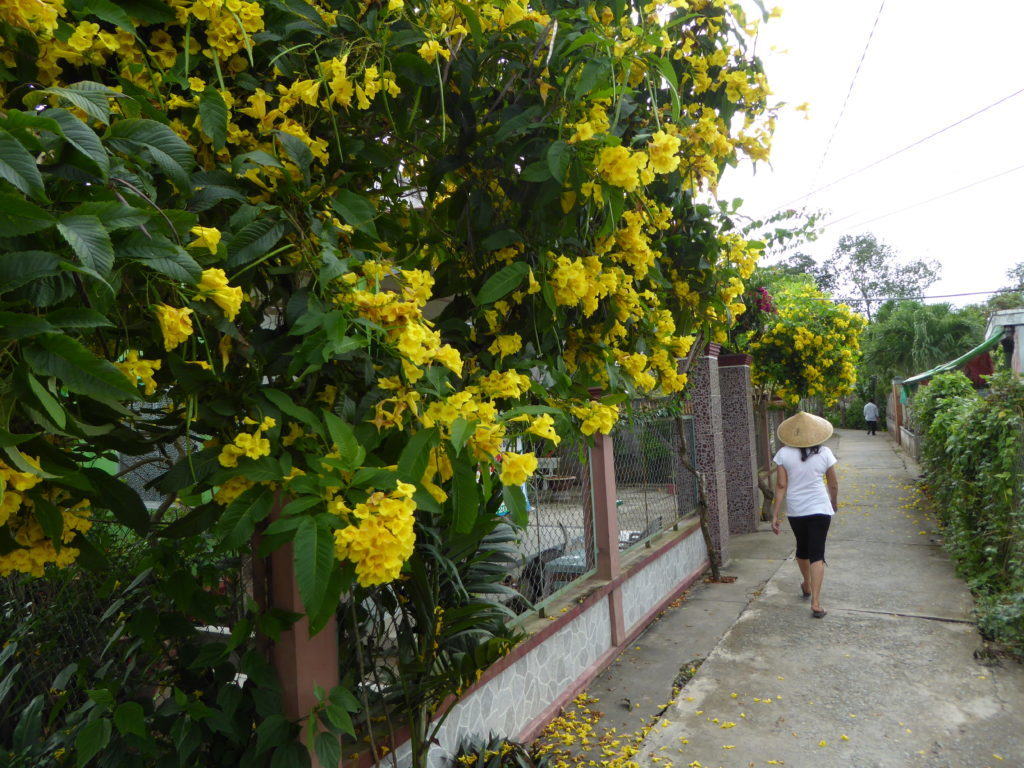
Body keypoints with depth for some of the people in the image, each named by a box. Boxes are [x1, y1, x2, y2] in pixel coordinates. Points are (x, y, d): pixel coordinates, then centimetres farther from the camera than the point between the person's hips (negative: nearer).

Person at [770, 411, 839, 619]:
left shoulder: (784, 454, -9)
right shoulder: (824, 454, -7)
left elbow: (781, 486, -9)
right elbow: (833, 484, 4)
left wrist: (775, 515, -4)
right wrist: (834, 502, 24)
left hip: (795, 510, 1)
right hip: (820, 508, -1)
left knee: (802, 548, 22)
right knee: (817, 553, 0)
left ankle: (807, 587, 44)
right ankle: (815, 603, -8)